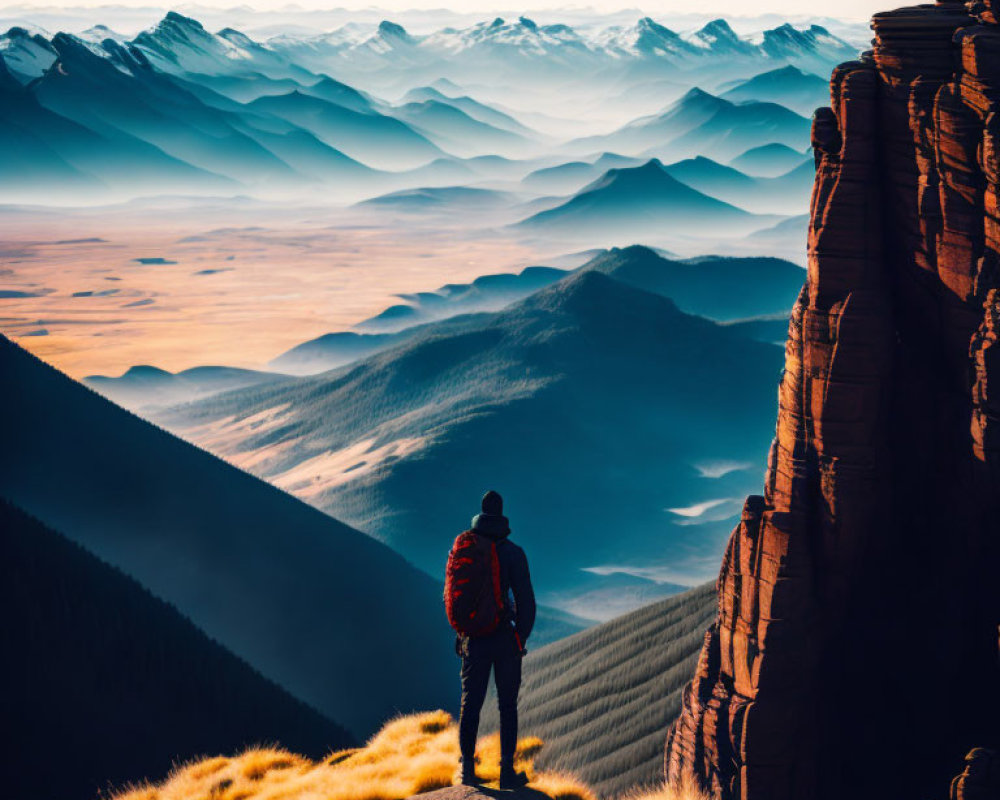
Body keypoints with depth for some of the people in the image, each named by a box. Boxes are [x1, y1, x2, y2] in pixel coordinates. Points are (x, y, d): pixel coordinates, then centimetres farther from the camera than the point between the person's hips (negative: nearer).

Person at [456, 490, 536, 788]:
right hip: (505, 639, -3)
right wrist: (523, 636, 3)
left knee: (470, 704, 10)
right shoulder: (513, 553, -8)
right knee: (507, 706, 5)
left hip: (473, 639, 3)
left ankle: (467, 768, 8)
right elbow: (525, 599, -8)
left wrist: (459, 633, 14)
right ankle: (507, 770, 3)